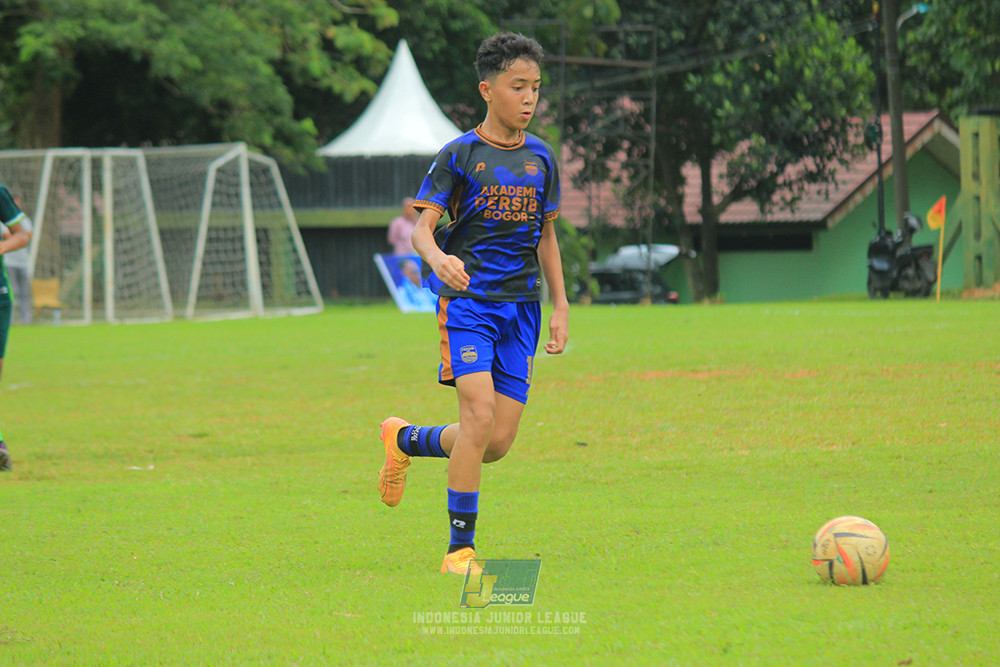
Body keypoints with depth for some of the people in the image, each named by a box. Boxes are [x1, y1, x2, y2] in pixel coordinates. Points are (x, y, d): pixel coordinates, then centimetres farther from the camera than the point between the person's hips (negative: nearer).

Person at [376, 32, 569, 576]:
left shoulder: (541, 158, 12)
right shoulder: (460, 155, -3)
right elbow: (421, 225, -9)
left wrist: (560, 305, 16)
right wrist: (437, 258, -31)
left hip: (520, 306, 5)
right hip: (466, 299, -5)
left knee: (499, 443, 0)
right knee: (479, 416, -20)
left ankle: (405, 440, 30)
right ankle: (460, 550, -10)